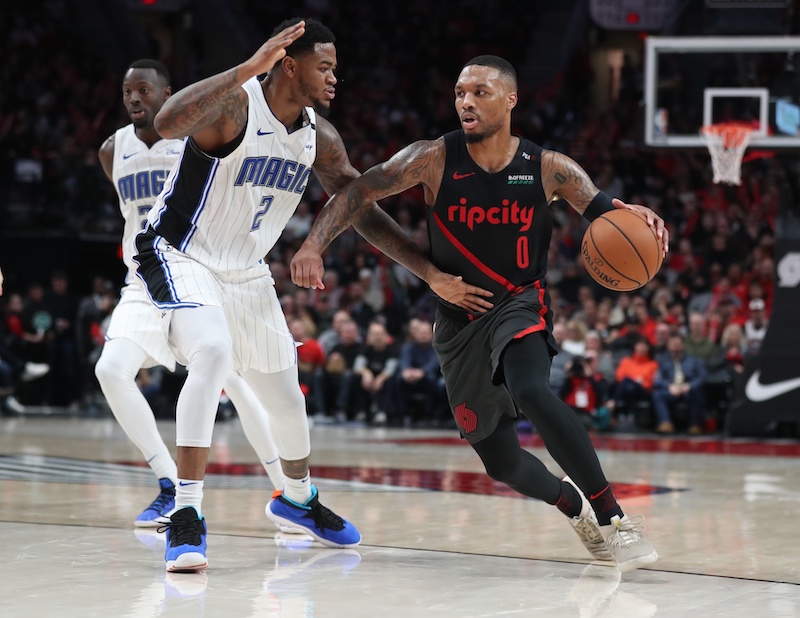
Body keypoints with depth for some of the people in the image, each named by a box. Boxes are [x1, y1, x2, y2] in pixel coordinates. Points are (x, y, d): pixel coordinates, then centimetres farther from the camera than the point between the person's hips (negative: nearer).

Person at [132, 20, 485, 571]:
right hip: (181, 256, -7)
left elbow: (361, 208, 6)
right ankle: (186, 517, -30)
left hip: (247, 272, 7)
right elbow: (167, 123, -46)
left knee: (286, 396, 14)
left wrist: (431, 273, 1)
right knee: (213, 352, -33)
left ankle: (298, 500, 44)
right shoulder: (234, 106, -25)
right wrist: (249, 67, -49)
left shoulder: (321, 138, -4)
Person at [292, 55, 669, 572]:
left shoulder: (548, 169, -7)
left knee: (532, 392, -36)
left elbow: (608, 215, -7)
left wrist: (638, 218, -32)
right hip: (459, 322, 3)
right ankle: (570, 501, 41)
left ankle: (613, 517, -28)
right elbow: (359, 193, -11)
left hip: (520, 305, -3)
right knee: (502, 462, 8)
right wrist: (314, 244, -27)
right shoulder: (435, 159, -8)